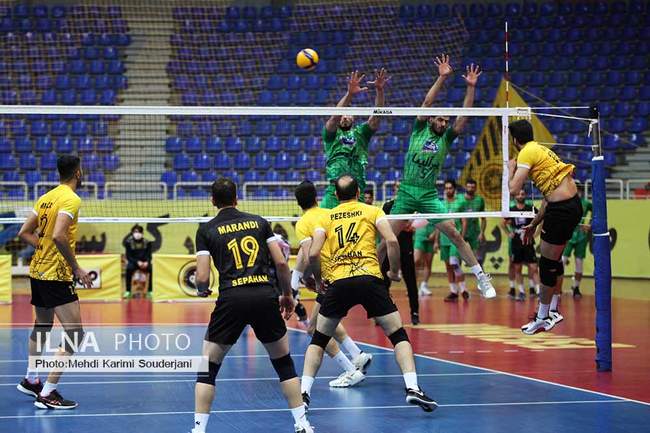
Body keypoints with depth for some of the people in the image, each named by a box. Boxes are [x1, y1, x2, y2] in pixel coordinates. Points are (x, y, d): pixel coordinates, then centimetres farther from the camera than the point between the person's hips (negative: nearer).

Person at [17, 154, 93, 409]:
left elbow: (24, 233, 12)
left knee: (42, 327, 27)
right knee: (75, 334, -8)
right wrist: (76, 268, -20)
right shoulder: (71, 199, -15)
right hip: (56, 275, -9)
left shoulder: (46, 197, 10)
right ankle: (47, 395, -10)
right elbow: (58, 236, -28)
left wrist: (47, 250, 10)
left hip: (37, 271, 9)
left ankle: (30, 381, 42)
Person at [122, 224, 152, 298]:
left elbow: (149, 256, -2)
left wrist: (146, 262, -24)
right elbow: (128, 256, -8)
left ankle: (149, 291, -23)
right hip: (133, 262, -1)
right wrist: (137, 262, -23)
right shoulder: (129, 242, -7)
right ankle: (128, 291, -27)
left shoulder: (147, 242, -3)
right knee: (129, 268, -34)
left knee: (149, 268, -31)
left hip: (144, 263, 1)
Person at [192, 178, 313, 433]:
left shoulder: (206, 230, 8)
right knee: (283, 362, 19)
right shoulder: (259, 222, 14)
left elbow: (202, 278, 1)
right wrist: (287, 294, 21)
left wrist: (202, 290, 24)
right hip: (266, 295, 2)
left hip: (231, 298, -2)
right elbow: (281, 263, 7)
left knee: (208, 367, 12)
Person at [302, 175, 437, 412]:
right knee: (398, 335, 7)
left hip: (338, 282, 1)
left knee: (318, 340, 17)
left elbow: (313, 254, 4)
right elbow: (391, 240, -3)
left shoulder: (327, 218, 16)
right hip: (369, 278, -1)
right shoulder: (372, 211, 13)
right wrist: (394, 272, 10)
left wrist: (318, 279, 20)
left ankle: (303, 393, 7)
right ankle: (412, 388, -9)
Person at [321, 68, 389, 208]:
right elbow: (335, 115, -8)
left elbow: (376, 115, 5)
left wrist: (379, 90, -11)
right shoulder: (331, 134, 11)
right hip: (334, 190, -2)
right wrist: (349, 93, -22)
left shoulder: (361, 132, 18)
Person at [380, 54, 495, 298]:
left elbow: (464, 116, 2)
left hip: (429, 196, 1)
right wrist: (442, 78, -11)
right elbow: (427, 102, -4)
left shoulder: (446, 139, 10)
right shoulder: (419, 130, 7)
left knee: (454, 235, -7)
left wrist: (471, 87, -5)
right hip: (406, 192, -1)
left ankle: (482, 278, -5)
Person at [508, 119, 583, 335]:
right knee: (554, 260, 21)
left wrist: (511, 168, 3)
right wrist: (534, 224, 29)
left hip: (562, 210, -10)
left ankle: (542, 318, 9)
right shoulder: (542, 150, 20)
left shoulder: (527, 153, -8)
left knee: (547, 264, 0)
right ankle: (553, 311, 31)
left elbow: (514, 189, -17)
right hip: (574, 204, 10)